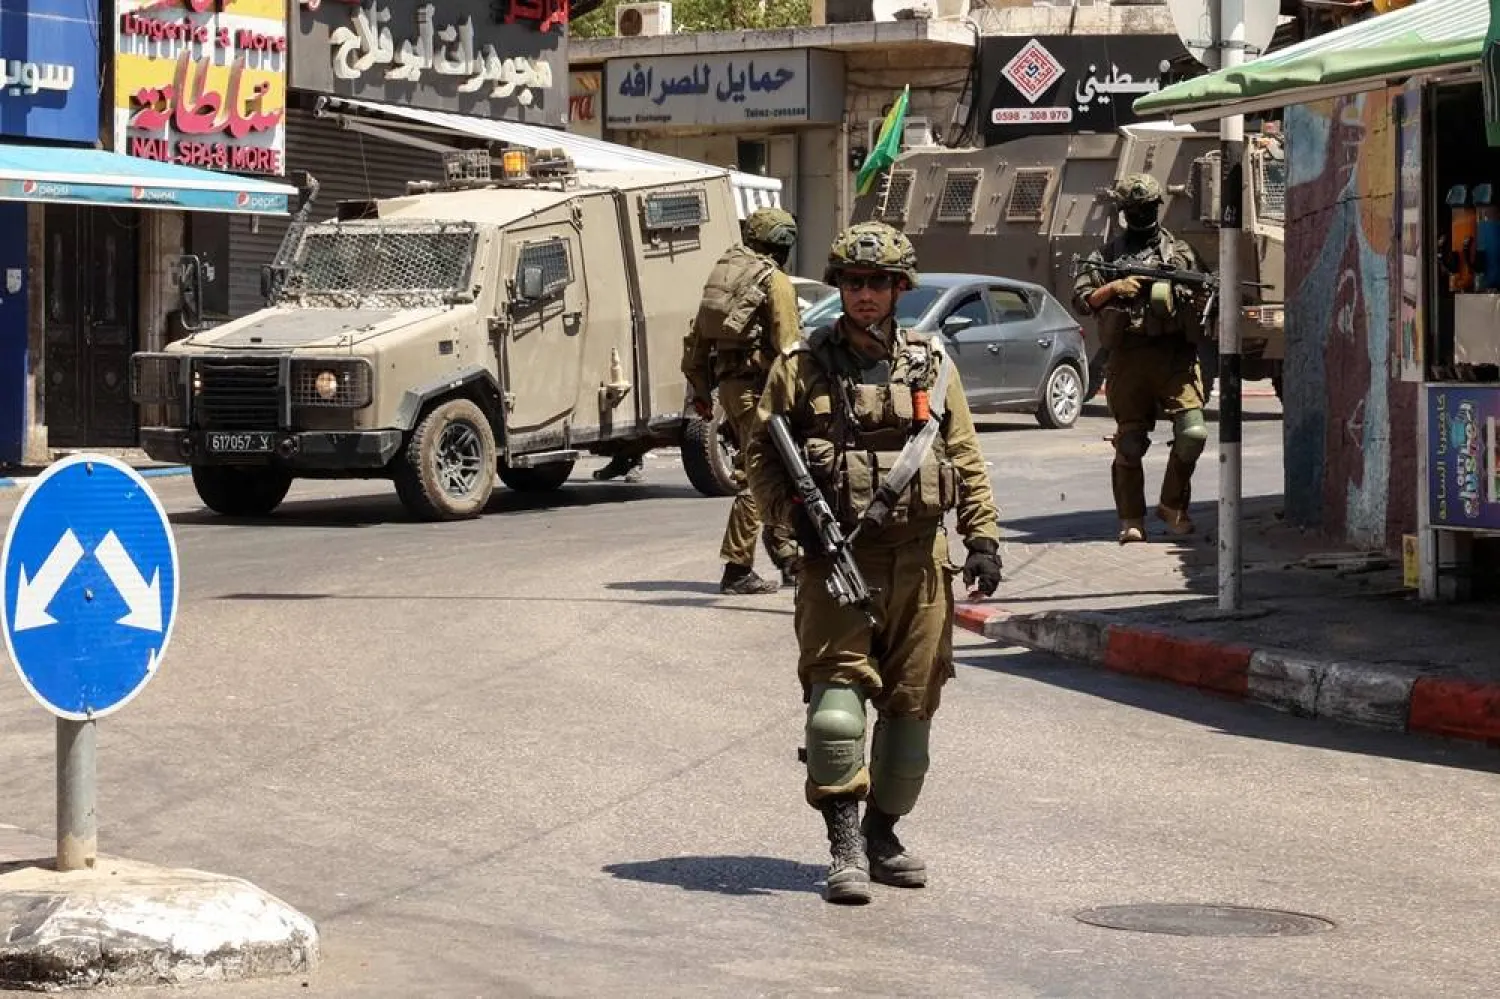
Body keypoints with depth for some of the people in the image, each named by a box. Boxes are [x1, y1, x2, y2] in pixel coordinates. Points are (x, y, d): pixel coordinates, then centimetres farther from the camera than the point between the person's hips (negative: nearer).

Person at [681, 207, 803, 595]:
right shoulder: (775, 282, -10)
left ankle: (787, 558, 23)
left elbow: (697, 338, 18)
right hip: (758, 387, -8)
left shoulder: (724, 271, 15)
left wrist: (700, 389, 23)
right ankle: (737, 570, -7)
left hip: (729, 384, 8)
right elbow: (788, 345, -16)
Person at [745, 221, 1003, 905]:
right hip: (835, 557, -3)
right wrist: (792, 511, -10)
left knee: (911, 702, 7)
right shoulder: (802, 367, 3)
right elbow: (761, 451, 6)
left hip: (918, 560, 3)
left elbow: (966, 457, 13)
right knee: (837, 694, -13)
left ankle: (882, 834, 20)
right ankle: (845, 845, -8)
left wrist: (983, 536, 4)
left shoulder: (930, 365, 10)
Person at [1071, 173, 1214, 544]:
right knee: (1130, 442, 1)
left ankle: (1173, 505, 5)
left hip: (1176, 356, 0)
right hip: (1129, 357, 0)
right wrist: (1112, 288, -8)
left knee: (1193, 433, -14)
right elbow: (1081, 300, 8)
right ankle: (1131, 520, 11)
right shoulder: (1108, 255, 14)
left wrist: (1203, 296, -5)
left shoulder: (1182, 252, 16)